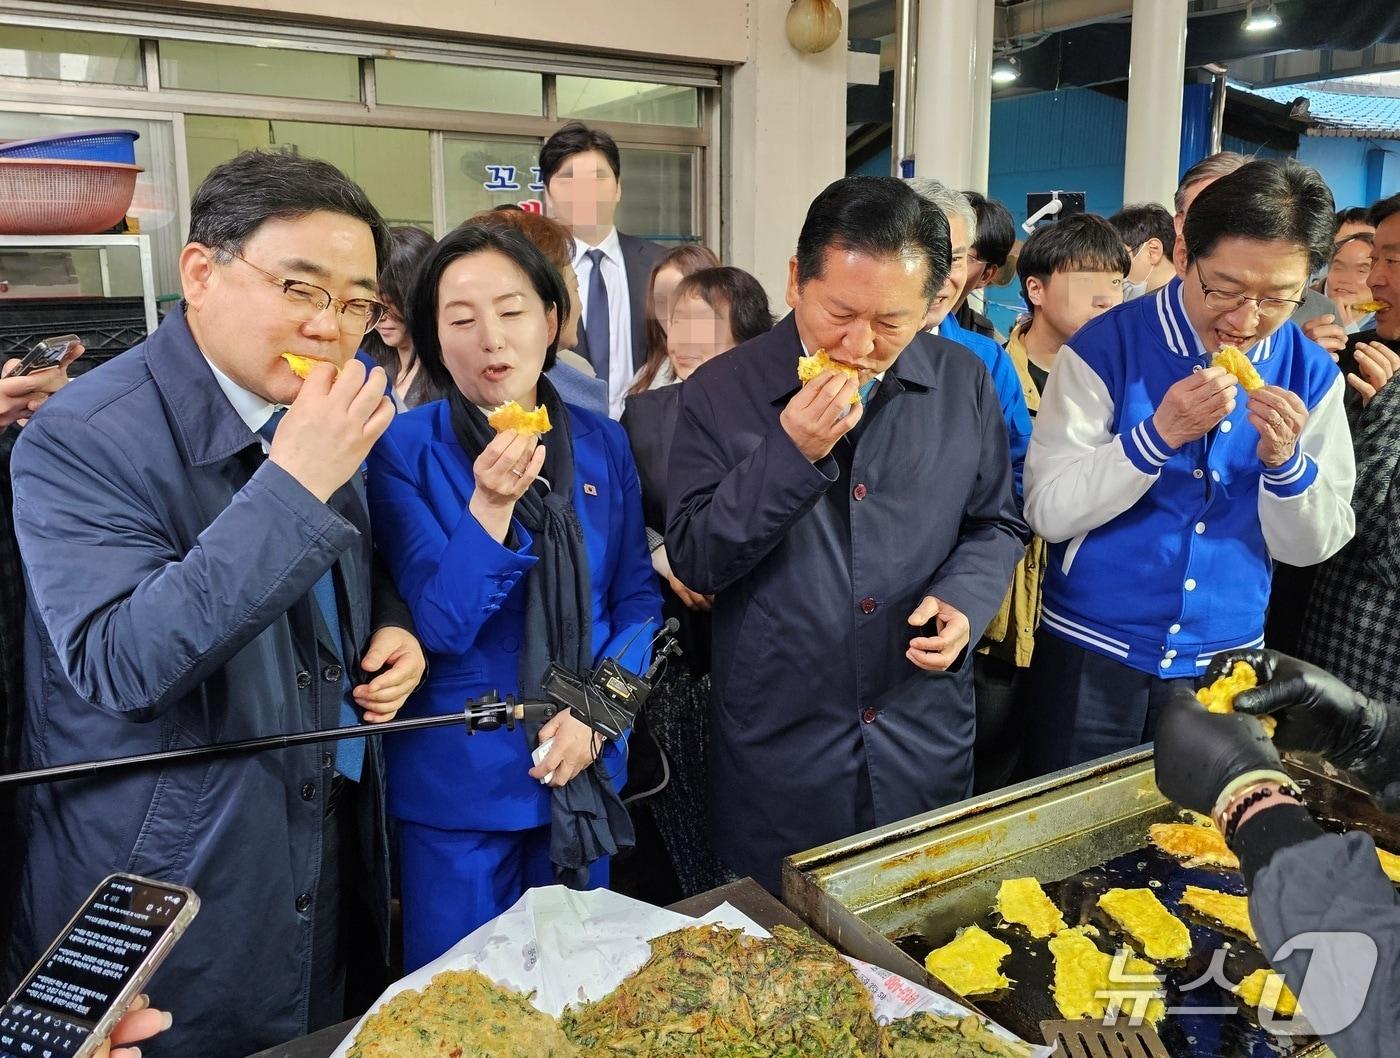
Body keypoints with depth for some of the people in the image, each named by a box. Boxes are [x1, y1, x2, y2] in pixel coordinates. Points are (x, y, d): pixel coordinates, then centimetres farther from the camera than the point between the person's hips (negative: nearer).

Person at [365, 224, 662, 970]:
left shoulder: (602, 446, -2)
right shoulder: (406, 450, -11)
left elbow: (638, 597, 3)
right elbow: (440, 627, -17)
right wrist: (489, 505, -32)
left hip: (580, 767, 3)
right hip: (458, 777, -3)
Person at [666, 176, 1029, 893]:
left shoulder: (963, 385, 0)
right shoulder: (720, 395, -8)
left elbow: (995, 524, 11)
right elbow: (693, 562, -11)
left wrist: (965, 599, -10)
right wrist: (789, 452, -22)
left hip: (926, 750, 3)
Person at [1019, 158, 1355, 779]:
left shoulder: (1310, 375, -2)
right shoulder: (1106, 348, -13)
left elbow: (1311, 546, 0)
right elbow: (1048, 512, -16)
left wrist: (1284, 462, -19)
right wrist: (1157, 435, -28)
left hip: (1226, 664, 3)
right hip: (1093, 658, -3)